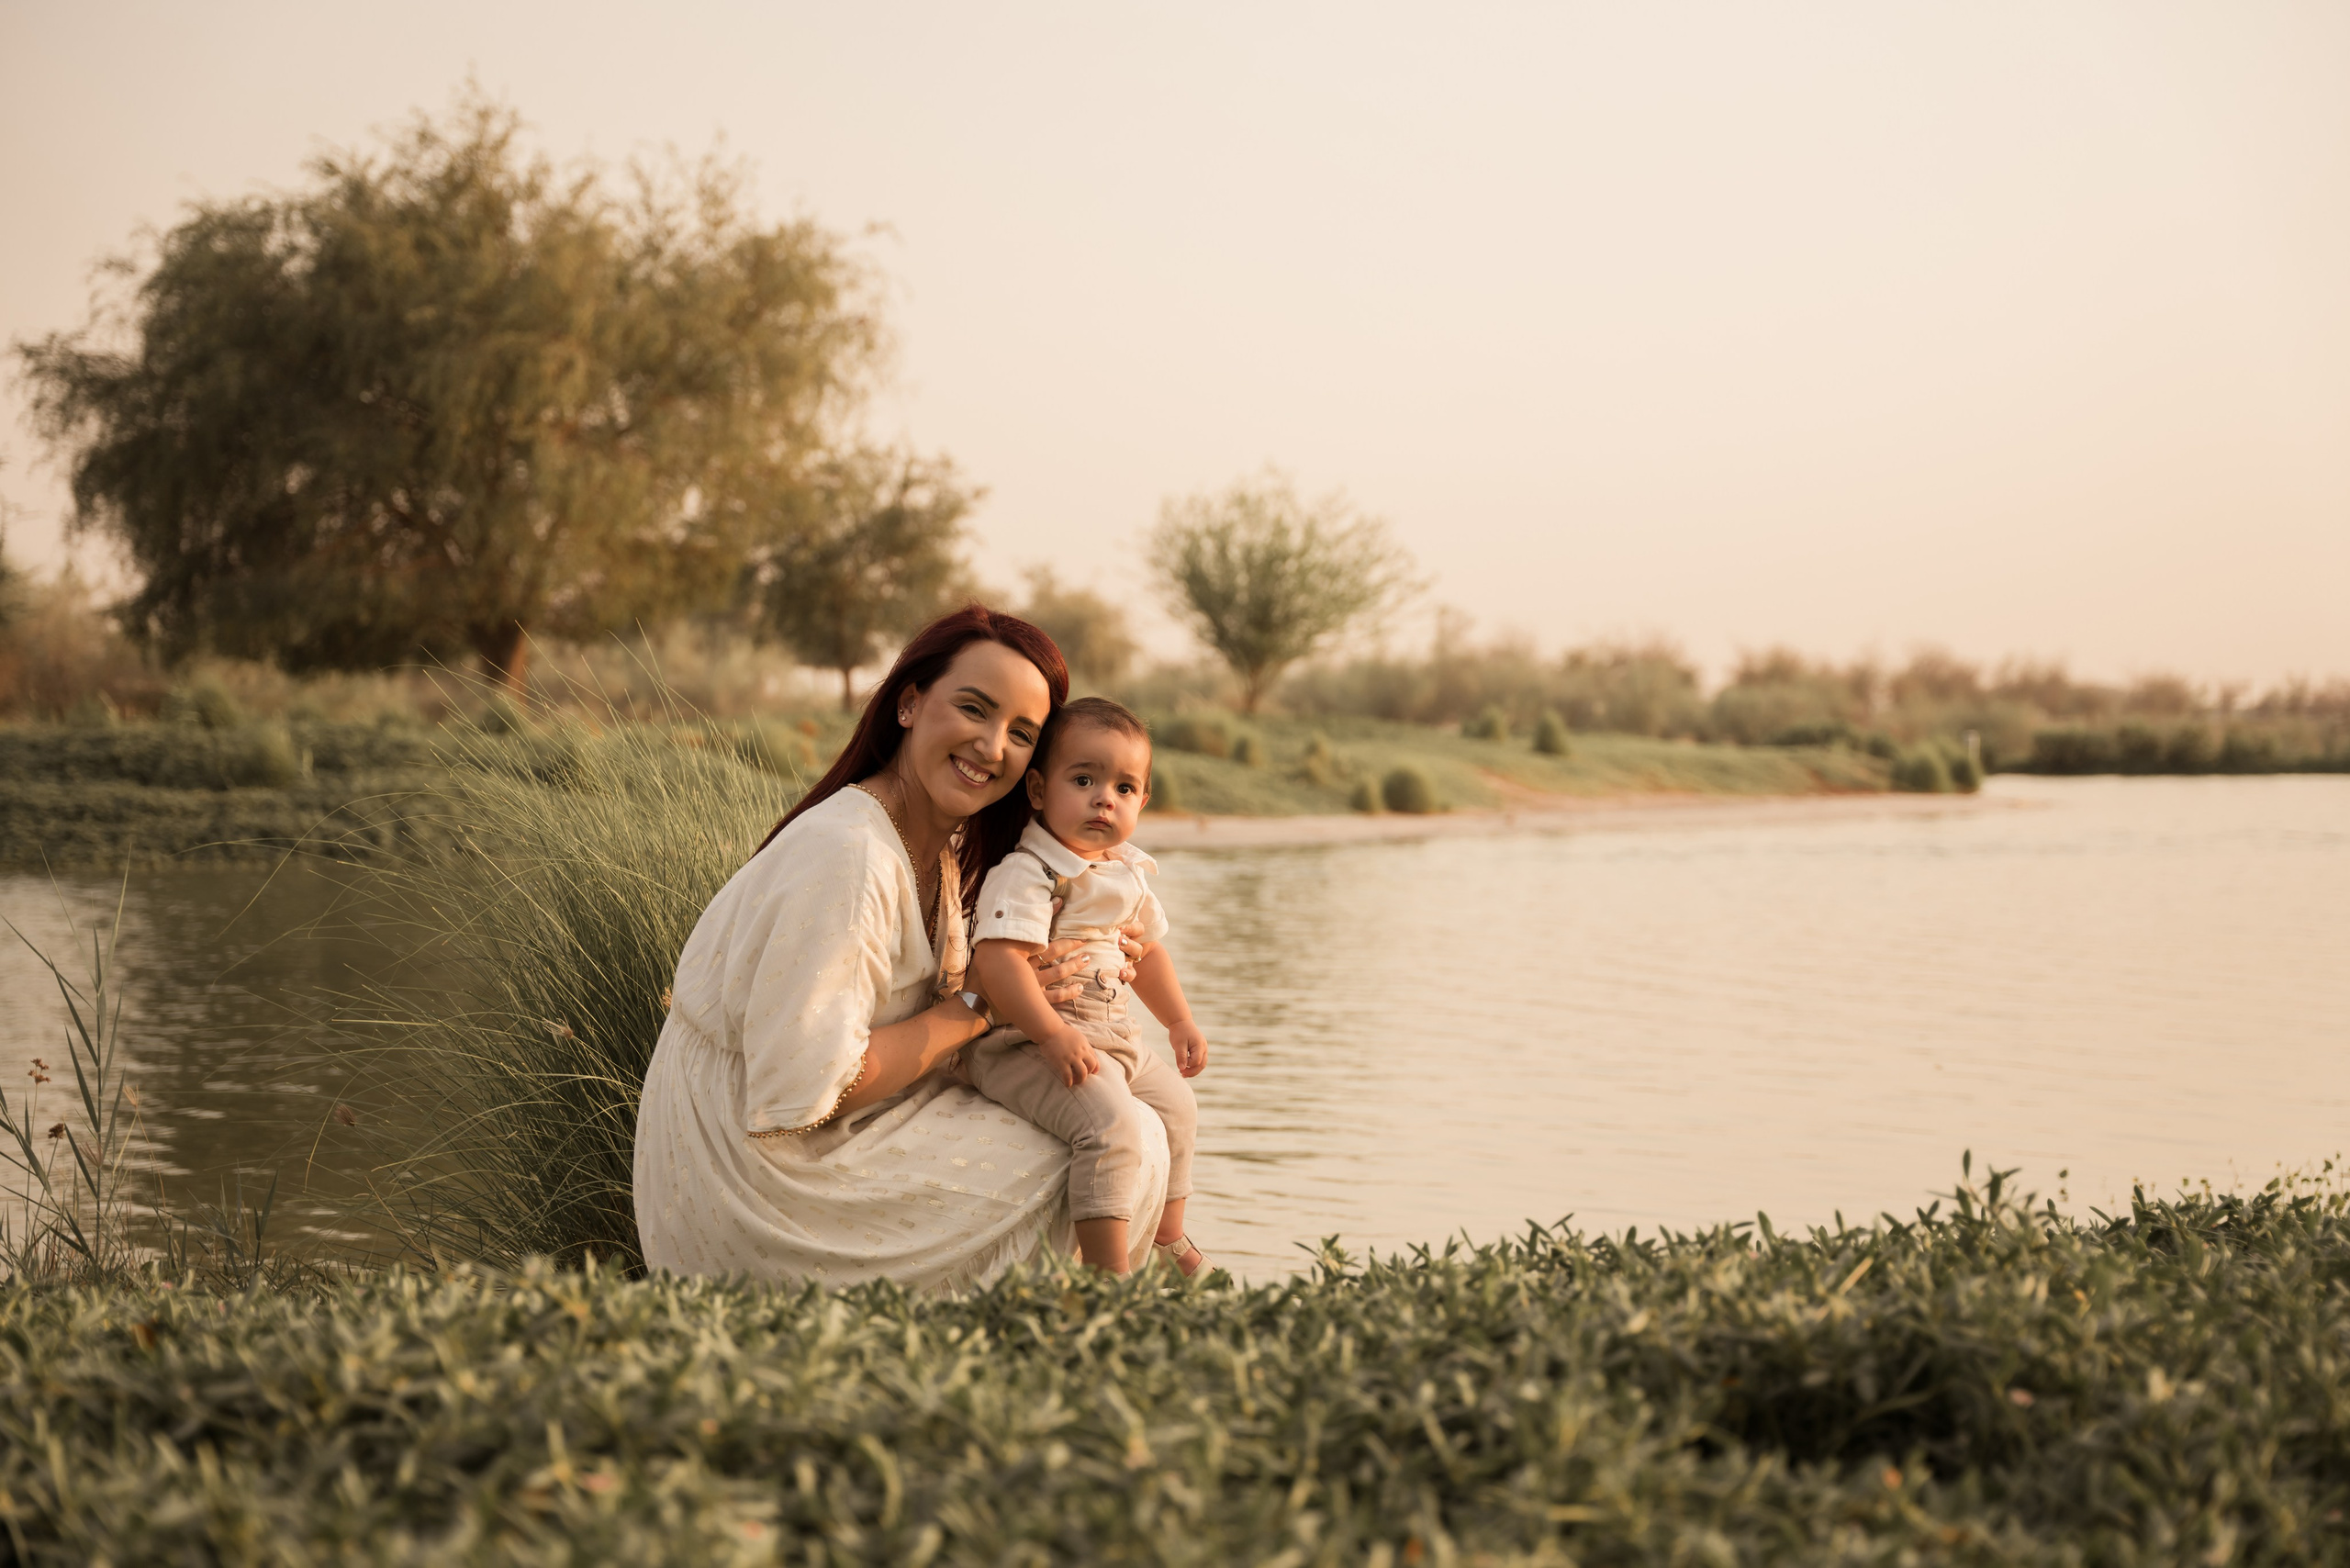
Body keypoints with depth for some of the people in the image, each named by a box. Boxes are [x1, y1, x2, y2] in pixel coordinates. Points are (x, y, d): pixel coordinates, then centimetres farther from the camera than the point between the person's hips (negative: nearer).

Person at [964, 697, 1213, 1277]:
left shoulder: (1128, 874, 11)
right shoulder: (1026, 874, -19)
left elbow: (1148, 948, 27)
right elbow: (997, 958, -30)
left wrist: (1181, 1022, 29)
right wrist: (1053, 1035, -34)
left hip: (1114, 1037, 10)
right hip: (1030, 1043, -10)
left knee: (1176, 1105, 26)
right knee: (1113, 1122, -31)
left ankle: (1168, 1237, 46)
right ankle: (1108, 1276, -32)